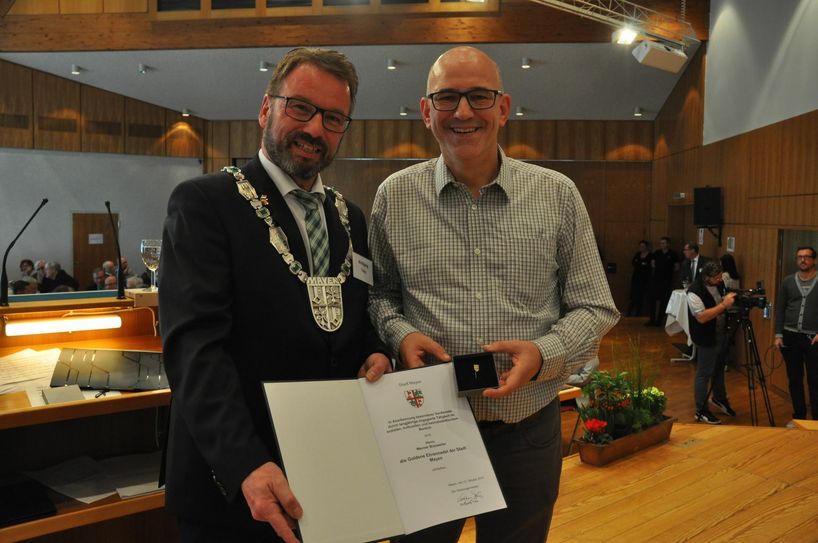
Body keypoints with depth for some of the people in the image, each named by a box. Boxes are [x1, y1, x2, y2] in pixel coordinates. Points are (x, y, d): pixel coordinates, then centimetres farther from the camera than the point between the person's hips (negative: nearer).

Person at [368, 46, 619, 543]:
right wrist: (399, 333, -12)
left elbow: (595, 309, 1)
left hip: (528, 429, 1)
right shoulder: (394, 196, -1)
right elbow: (378, 292, 9)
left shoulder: (558, 195, -2)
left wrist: (542, 354, -17)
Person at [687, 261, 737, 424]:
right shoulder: (695, 292, -25)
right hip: (706, 339, -8)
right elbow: (701, 317, -33)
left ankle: (719, 398, 45)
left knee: (719, 369, 24)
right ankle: (701, 411, 13)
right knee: (704, 374, 2)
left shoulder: (718, 284, 1)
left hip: (721, 335, 8)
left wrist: (729, 300, -1)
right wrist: (724, 304, -33)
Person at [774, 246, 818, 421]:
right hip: (790, 336, 3)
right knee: (794, 379, 10)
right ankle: (799, 416, 22)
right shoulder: (788, 281, 6)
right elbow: (780, 309, 9)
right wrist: (778, 334, 3)